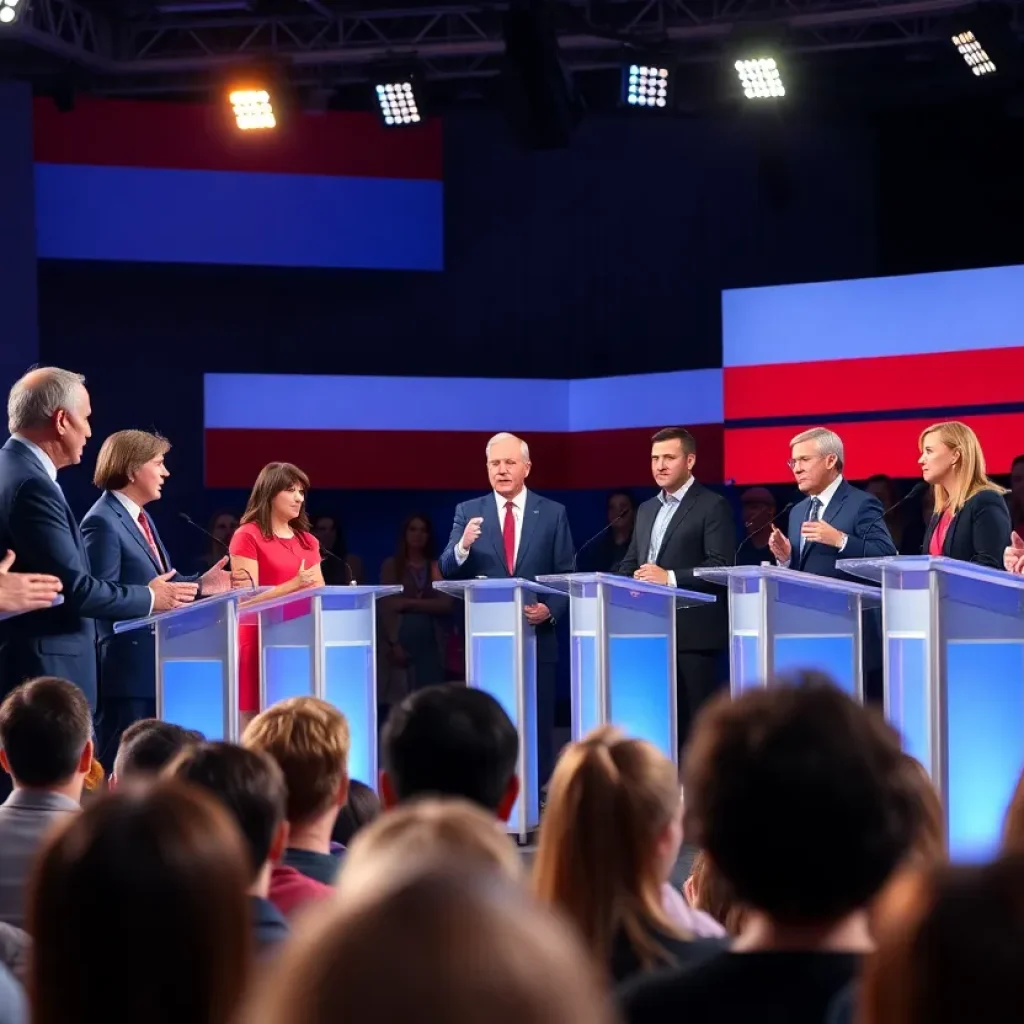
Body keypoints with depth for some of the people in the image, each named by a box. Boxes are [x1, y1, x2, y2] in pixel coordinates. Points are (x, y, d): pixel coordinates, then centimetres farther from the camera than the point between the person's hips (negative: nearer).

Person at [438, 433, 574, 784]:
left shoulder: (553, 514, 4)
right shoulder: (468, 512, 5)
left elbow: (567, 577, 4)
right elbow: (447, 571, -3)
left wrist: (551, 610, -13)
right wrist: (462, 546, -23)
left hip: (536, 637, 0)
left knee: (537, 724, 4)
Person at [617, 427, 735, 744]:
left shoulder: (712, 506, -2)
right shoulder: (647, 509, 21)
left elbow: (722, 566, -12)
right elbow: (630, 563, 22)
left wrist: (670, 578, -20)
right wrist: (630, 581, -1)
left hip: (693, 633, -7)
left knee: (693, 723, -7)